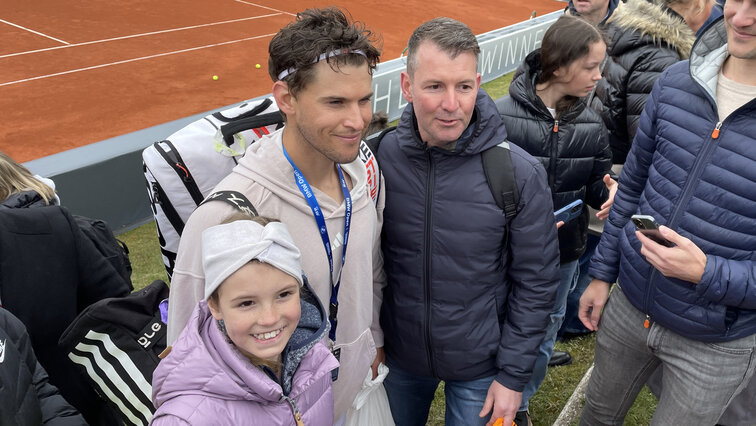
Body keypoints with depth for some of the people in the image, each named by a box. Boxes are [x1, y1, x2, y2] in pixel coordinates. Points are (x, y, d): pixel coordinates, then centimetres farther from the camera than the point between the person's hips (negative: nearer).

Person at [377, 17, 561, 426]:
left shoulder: (521, 174, -20)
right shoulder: (380, 157, -15)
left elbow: (535, 284, -11)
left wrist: (513, 375, -8)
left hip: (481, 367, -2)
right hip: (398, 355, 2)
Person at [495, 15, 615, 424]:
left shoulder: (591, 124, -4)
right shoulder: (502, 115, -19)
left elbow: (596, 183, 6)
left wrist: (609, 192, -16)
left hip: (564, 255, 4)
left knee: (542, 338, 21)